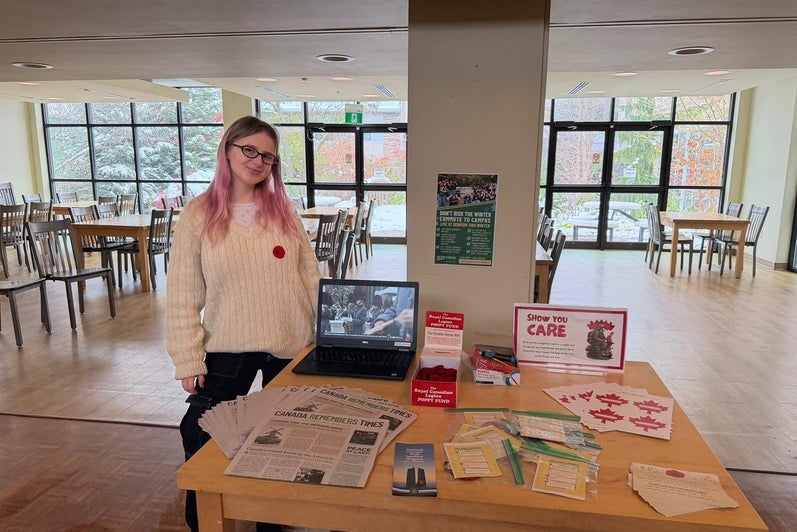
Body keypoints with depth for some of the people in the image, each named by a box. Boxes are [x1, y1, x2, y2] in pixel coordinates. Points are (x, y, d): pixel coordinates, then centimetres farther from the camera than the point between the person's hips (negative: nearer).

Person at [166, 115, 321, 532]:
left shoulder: (284, 210, 1)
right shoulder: (198, 215, -5)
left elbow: (310, 277, 4)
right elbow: (183, 298, -5)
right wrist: (188, 361, -8)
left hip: (290, 347, 2)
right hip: (226, 352, -2)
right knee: (203, 440, 5)